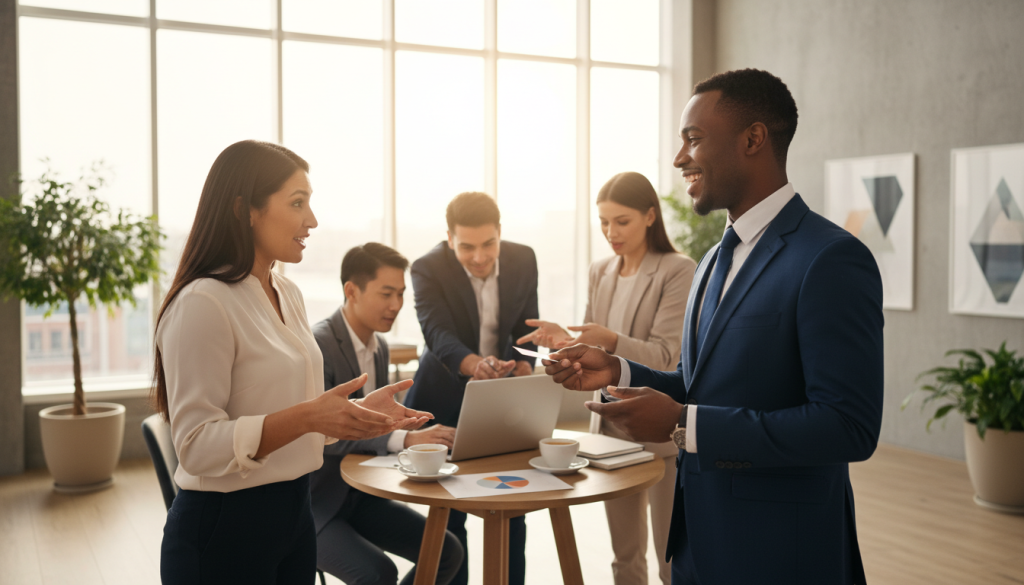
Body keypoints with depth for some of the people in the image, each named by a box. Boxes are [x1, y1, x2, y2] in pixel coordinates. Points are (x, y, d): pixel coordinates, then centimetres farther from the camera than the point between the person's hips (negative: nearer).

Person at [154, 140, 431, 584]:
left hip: (293, 511, 8)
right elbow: (198, 446, -21)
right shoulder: (203, 305, -18)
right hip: (224, 528, -8)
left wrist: (358, 412, 0)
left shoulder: (288, 295, 8)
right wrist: (306, 416, -30)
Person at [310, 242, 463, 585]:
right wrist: (406, 439, -38)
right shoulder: (316, 344, -20)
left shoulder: (379, 346, 7)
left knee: (447, 551, -1)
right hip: (310, 502, -8)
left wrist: (421, 437, -8)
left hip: (360, 493, 8)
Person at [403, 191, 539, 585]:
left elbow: (527, 327, 4)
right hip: (447, 400, -3)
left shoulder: (523, 260, -7)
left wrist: (524, 366, -16)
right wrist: (475, 364, -53)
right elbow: (438, 335, -33)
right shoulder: (428, 269, -20)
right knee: (449, 513, 5)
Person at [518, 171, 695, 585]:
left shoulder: (678, 271, -9)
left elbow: (664, 357, -16)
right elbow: (593, 352, 10)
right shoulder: (600, 273, 9)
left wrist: (609, 341, -32)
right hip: (612, 426, 6)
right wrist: (564, 340, -11)